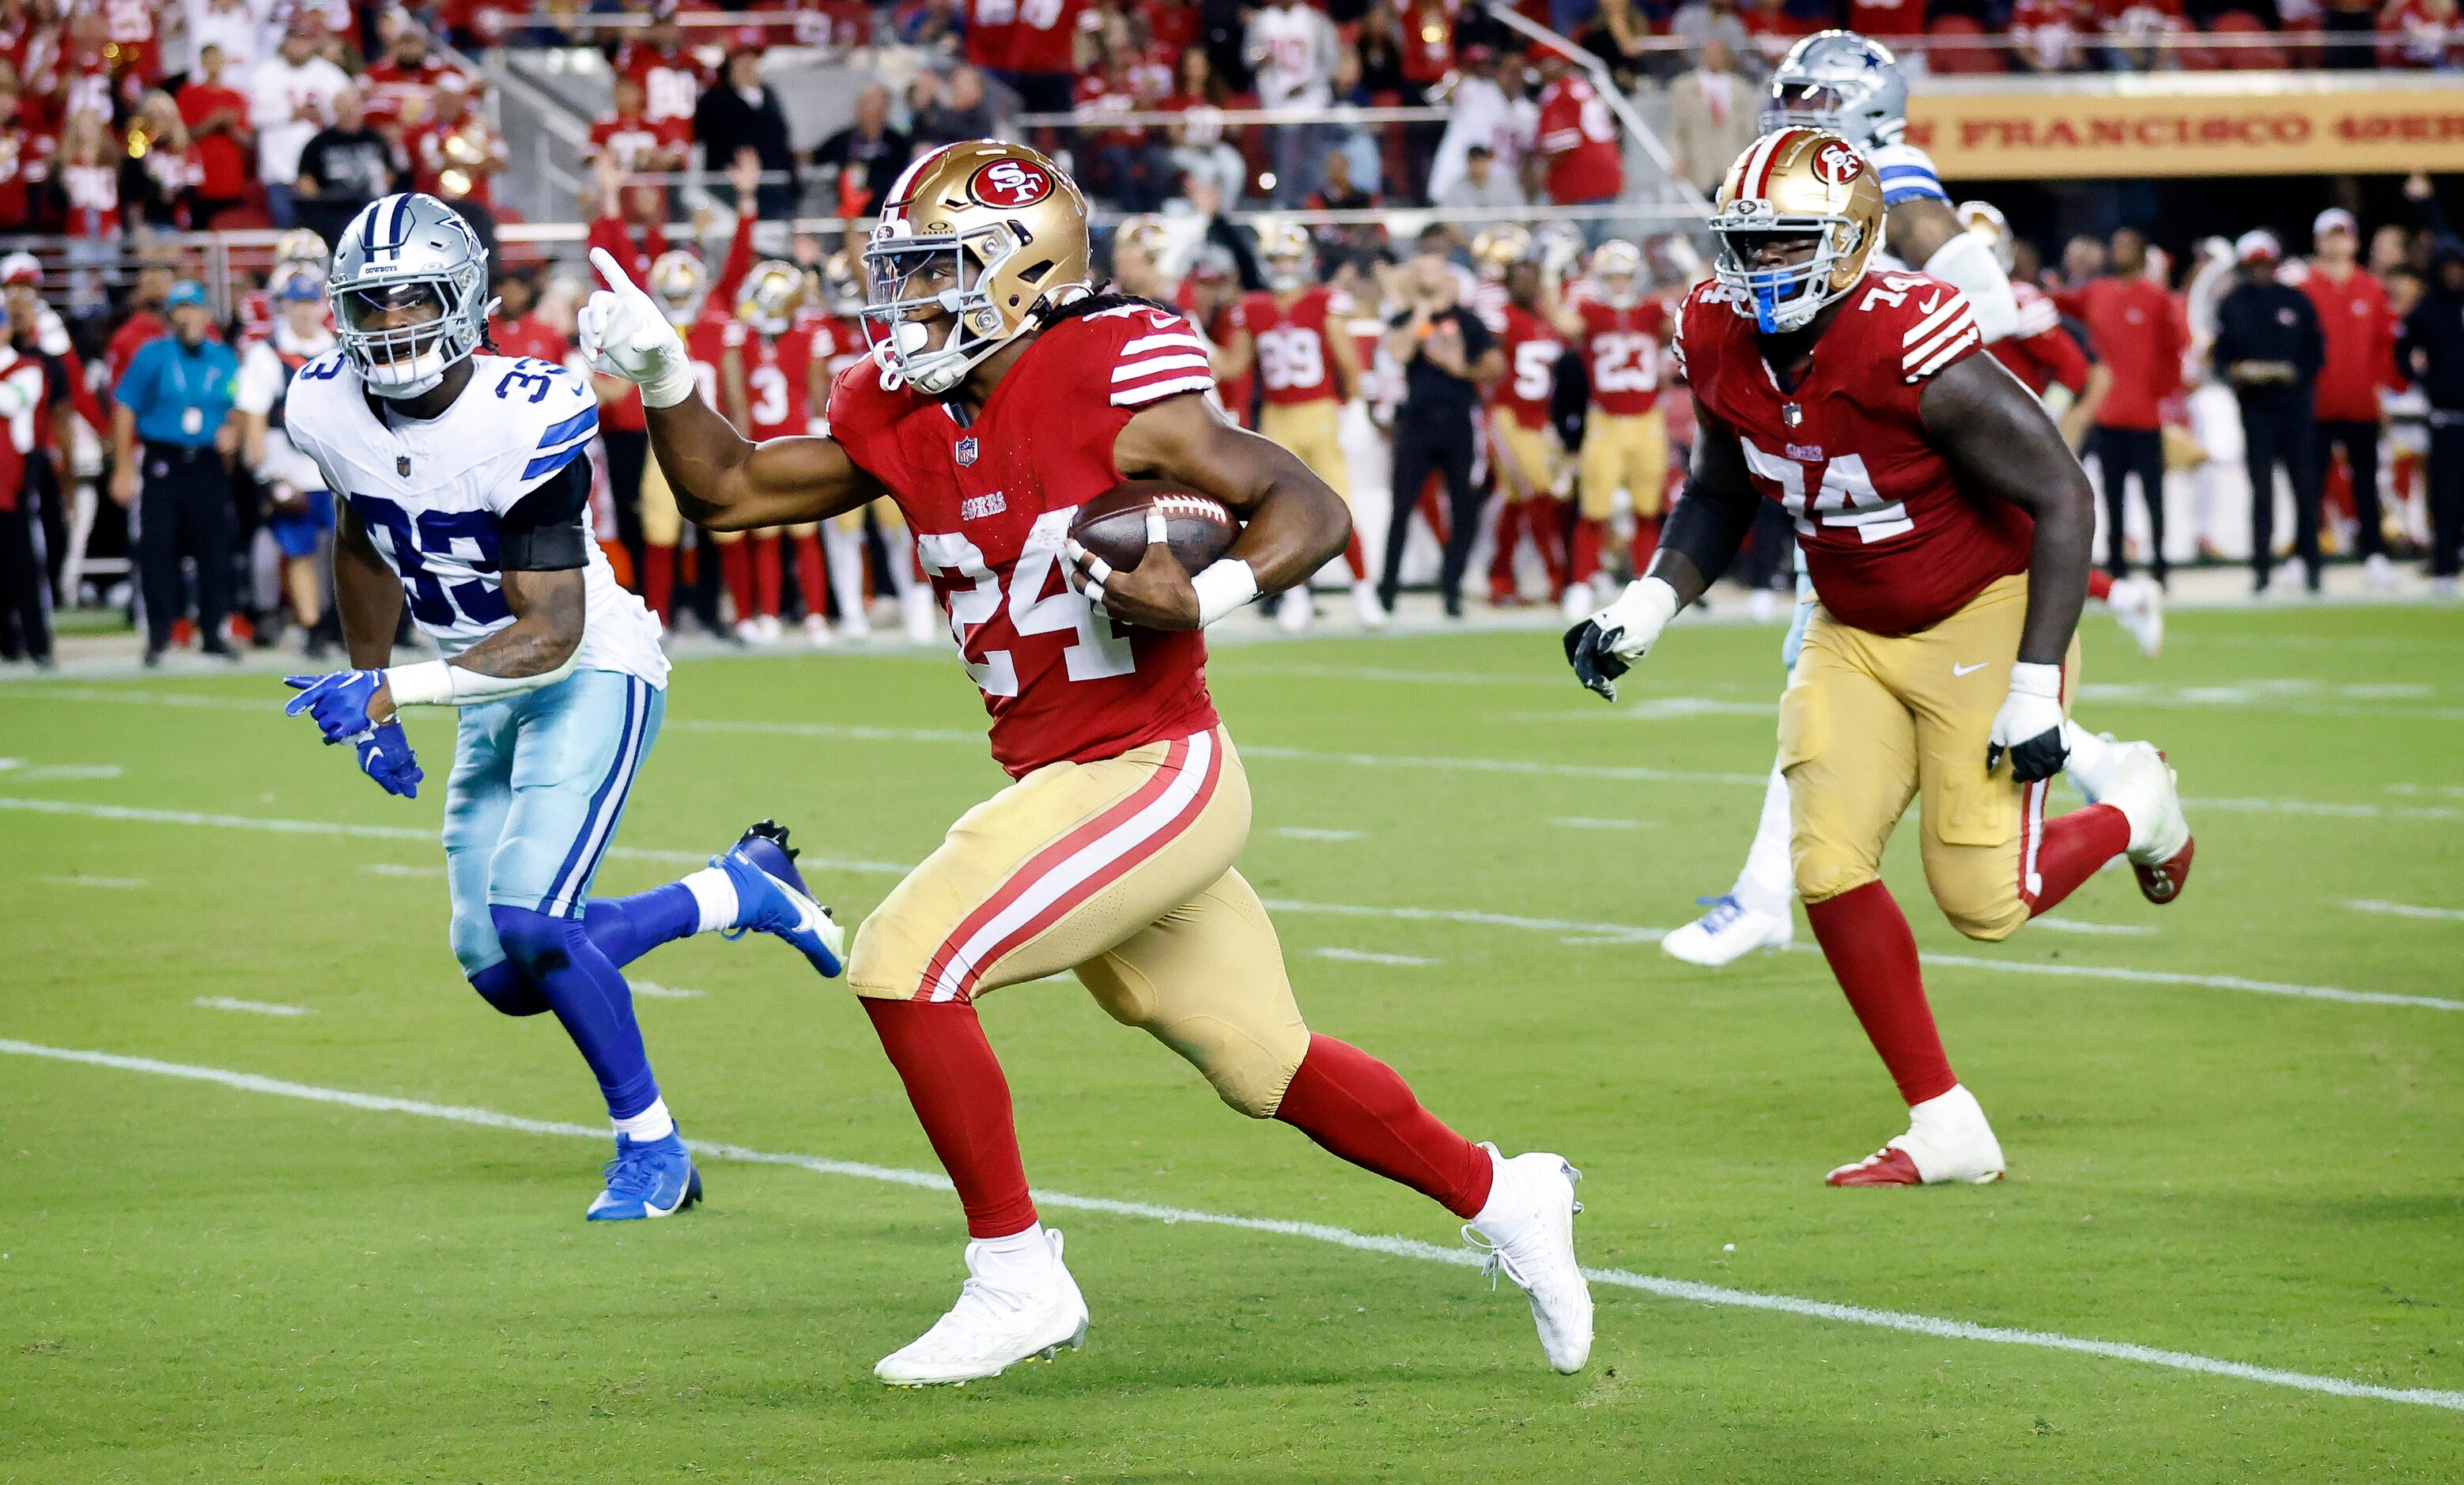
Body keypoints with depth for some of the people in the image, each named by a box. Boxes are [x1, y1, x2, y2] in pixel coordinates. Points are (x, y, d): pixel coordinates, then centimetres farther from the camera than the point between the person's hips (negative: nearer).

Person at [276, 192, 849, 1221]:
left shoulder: (523, 423, -27)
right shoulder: (328, 408, -8)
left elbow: (550, 634, -29)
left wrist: (392, 695, -36)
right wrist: (368, 697, 18)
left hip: (592, 675, -7)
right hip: (491, 696, 7)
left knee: (528, 916, -23)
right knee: (501, 972, 5)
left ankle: (649, 1144, -2)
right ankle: (738, 889, 26)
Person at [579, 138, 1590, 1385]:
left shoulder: (1110, 386, -16)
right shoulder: (902, 415, 6)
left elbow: (1308, 508, -12)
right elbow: (728, 490, 14)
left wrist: (1208, 596, -29)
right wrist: (662, 378, -1)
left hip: (1151, 773, -8)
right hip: (1067, 784, 8)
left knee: (906, 965, -14)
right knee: (1263, 1062, 18)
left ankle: (1016, 1279, -5)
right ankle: (1500, 1196, 35)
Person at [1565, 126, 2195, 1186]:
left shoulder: (1908, 350, -29)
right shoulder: (1721, 344, -9)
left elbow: (2061, 500, -23)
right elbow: (1719, 500, 12)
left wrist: (2036, 685, -24)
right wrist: (1643, 609, -4)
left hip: (1984, 615, -6)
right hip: (1853, 635, 6)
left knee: (1983, 902, -7)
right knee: (1829, 868, -9)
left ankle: (2133, 806, 27)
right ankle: (1944, 1131, 4)